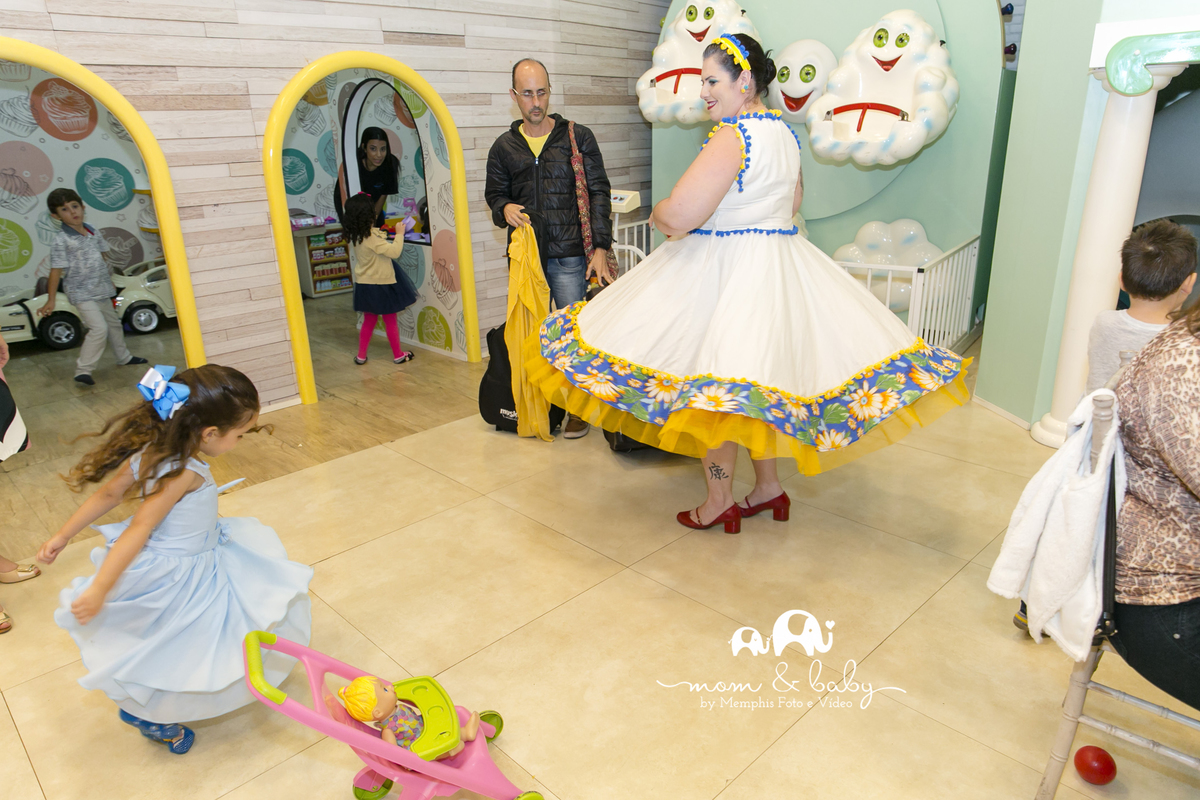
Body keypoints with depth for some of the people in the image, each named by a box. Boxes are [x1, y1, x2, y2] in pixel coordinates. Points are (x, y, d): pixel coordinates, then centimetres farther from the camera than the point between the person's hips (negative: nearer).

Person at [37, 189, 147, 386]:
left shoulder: (92, 232, 4)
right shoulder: (62, 240, -15)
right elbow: (56, 270, -16)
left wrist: (109, 281, 23)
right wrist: (51, 300, -15)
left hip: (101, 291, 8)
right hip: (82, 293, -7)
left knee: (113, 323, 22)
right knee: (99, 328, -19)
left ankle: (124, 357, 42)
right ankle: (83, 370, -12)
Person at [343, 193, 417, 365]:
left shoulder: (354, 236, -1)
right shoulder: (371, 237, -25)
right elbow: (394, 252, -27)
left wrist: (381, 235, 10)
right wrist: (399, 234, -16)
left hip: (364, 284, 7)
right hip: (381, 283, -7)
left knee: (369, 320, 19)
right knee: (390, 320, 9)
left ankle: (361, 356, 23)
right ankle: (398, 355, 20)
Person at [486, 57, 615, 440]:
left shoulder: (578, 137, 5)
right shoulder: (503, 147, 13)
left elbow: (598, 193, 2)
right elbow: (494, 193, 22)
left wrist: (600, 248, -8)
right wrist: (505, 208, -4)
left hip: (569, 257, -3)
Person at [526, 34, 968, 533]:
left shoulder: (731, 138, -19)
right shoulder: (784, 132, 10)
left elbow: (678, 217, -25)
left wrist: (656, 215, -4)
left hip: (725, 273, -9)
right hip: (781, 263, 9)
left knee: (713, 389, 2)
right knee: (760, 379, 18)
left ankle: (719, 504, 14)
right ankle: (769, 486, 29)